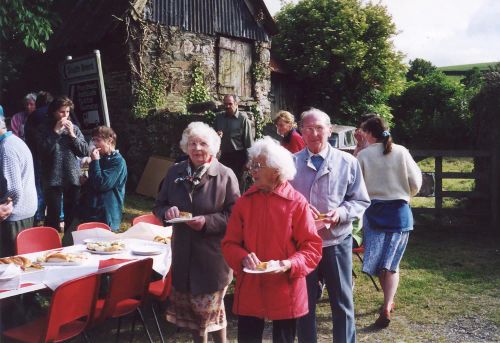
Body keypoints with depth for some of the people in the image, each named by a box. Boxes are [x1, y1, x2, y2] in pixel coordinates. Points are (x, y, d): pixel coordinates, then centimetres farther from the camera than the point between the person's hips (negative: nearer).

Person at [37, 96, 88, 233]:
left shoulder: (74, 128, 7)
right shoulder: (45, 128, -1)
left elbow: (85, 152, 2)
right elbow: (42, 151, -15)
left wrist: (72, 135, -9)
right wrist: (55, 132, -15)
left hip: (73, 178, 3)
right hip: (53, 179, -3)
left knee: (72, 214, 11)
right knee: (53, 215, -1)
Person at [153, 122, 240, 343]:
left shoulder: (225, 175, -9)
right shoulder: (175, 172, 5)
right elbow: (159, 206, 11)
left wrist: (207, 221, -23)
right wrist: (167, 212, -12)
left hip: (213, 255, -4)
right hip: (183, 252, 5)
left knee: (210, 307, 5)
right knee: (189, 305, 16)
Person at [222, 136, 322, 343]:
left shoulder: (297, 202, -9)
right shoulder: (244, 201, 0)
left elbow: (312, 247, -7)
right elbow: (229, 243, 3)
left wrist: (290, 265, -22)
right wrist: (243, 258, -17)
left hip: (286, 291, -2)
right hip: (249, 290, 3)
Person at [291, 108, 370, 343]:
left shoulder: (348, 162, 0)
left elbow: (361, 201, 3)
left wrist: (341, 212, -16)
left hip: (336, 241, 0)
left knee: (342, 302, 11)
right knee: (304, 303, 14)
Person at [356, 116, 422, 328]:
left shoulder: (363, 155, -7)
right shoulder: (401, 152, -5)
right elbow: (415, 182, -2)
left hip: (374, 210, 0)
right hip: (400, 210, 1)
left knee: (378, 259, 15)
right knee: (391, 261, 6)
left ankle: (389, 301, 27)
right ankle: (387, 307, -5)